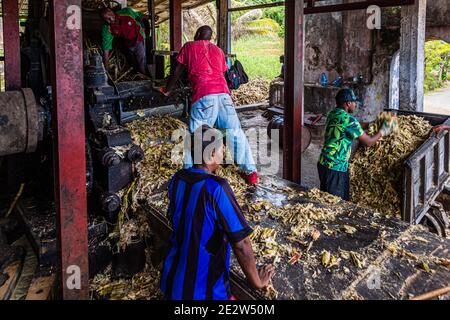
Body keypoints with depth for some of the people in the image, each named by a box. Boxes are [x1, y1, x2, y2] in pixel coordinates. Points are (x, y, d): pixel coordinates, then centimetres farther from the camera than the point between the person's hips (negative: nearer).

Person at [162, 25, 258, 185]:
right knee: (235, 132, 11)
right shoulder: (218, 50, 27)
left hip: (203, 96, -3)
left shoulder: (189, 47, 18)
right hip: (223, 93, 4)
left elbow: (177, 73, 20)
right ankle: (250, 172, 13)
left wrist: (167, 90, 35)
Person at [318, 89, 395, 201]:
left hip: (324, 163, 9)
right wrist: (382, 132, 5)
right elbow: (368, 142, -11)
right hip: (335, 167, -9)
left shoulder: (333, 114, 8)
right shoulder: (348, 119, -19)